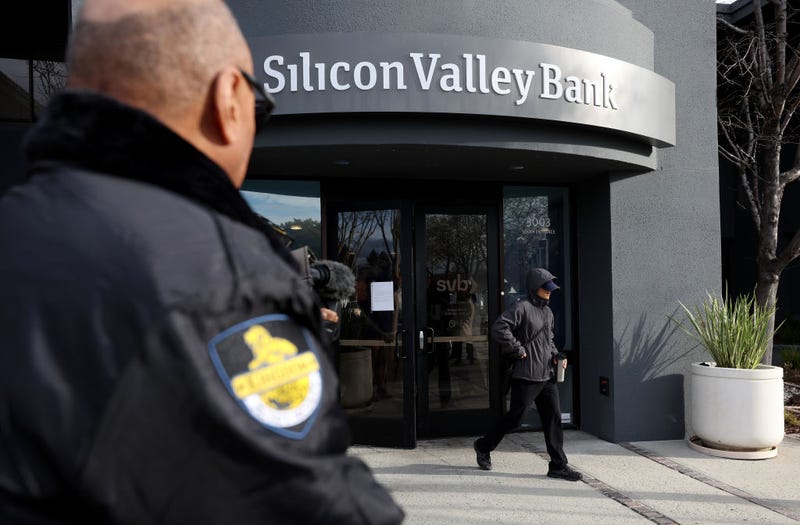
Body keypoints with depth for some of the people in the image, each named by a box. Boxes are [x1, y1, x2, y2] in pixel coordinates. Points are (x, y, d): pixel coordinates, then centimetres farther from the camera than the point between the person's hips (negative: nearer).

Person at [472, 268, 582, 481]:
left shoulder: (548, 312, 16)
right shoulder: (522, 308, -12)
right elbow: (499, 328, -22)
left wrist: (555, 355, 12)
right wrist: (518, 350, -19)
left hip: (547, 376, 8)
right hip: (526, 376, -8)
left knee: (553, 418, 6)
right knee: (514, 417, 0)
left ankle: (558, 465, 13)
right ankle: (483, 446, 21)